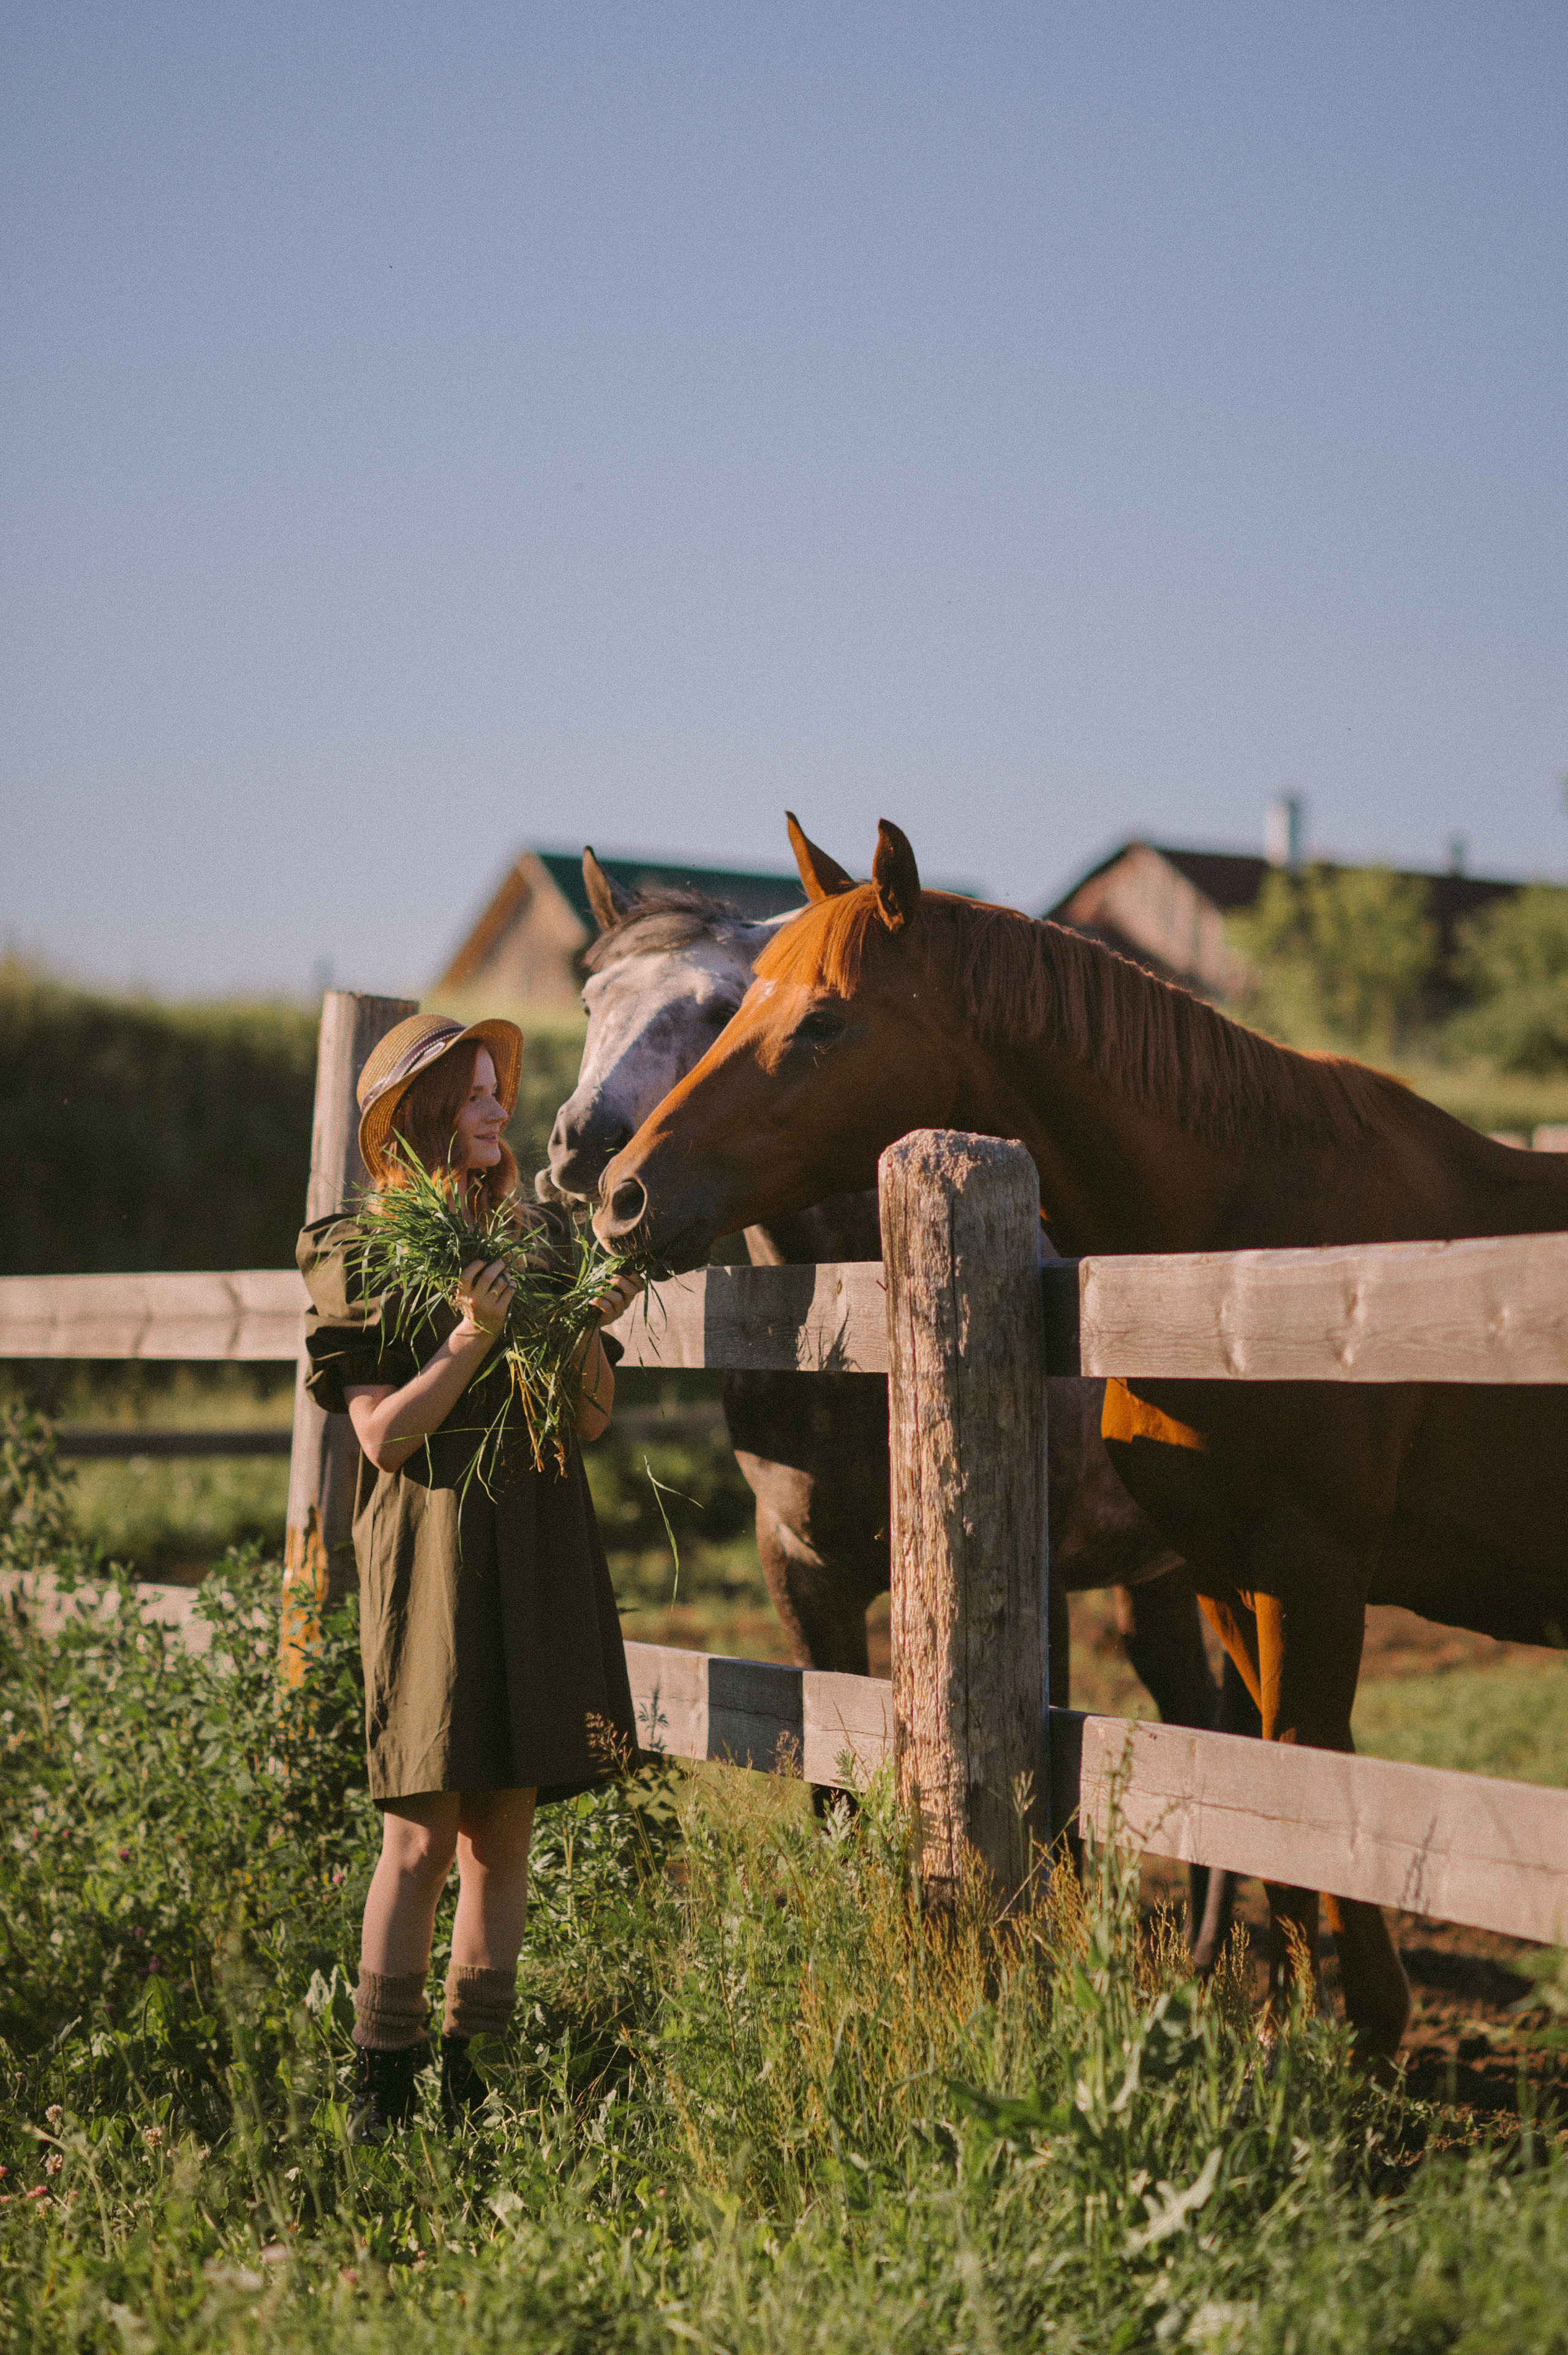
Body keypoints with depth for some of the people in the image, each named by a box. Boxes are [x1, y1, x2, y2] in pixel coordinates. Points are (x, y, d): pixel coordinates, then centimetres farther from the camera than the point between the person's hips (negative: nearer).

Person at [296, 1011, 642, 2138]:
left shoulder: (540, 1235, 12)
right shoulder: (359, 1257, -2)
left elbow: (594, 1419, 10)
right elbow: (385, 1437, -11)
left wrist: (586, 1322, -7)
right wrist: (472, 1336, -20)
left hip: (541, 1551, 5)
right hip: (430, 1549, -5)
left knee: (508, 1824, 7)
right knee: (424, 1832, -6)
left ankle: (475, 2070, 15)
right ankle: (382, 2086, 3)